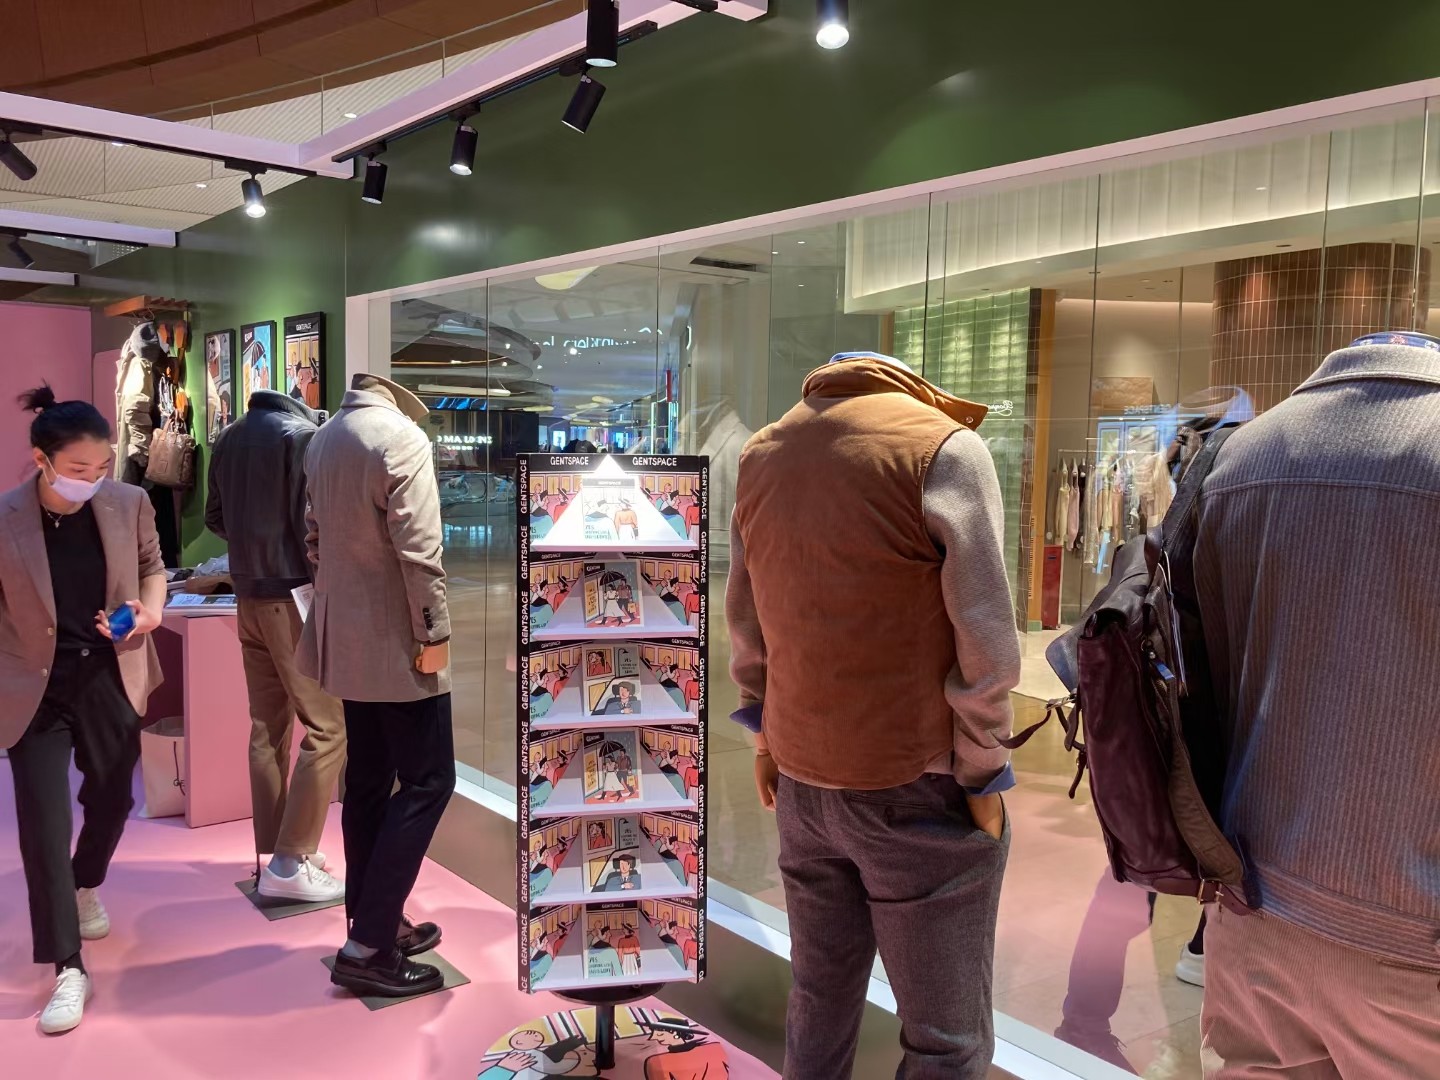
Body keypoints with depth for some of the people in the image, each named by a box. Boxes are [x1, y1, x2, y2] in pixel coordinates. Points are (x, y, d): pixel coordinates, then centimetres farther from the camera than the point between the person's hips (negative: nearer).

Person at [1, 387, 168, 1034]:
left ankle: (86, 890, 52)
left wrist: (151, 610, -10)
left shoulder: (130, 504, -9)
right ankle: (68, 970, 9)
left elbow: (152, 566, 9)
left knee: (111, 799, 20)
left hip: (111, 678, 3)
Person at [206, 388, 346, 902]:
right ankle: (289, 864, -3)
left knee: (268, 728, 12)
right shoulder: (302, 433, -11)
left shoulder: (229, 437, 12)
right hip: (293, 595, -8)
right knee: (326, 729, -3)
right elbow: (310, 522, -16)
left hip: (249, 596, 8)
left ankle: (273, 853, 18)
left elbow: (215, 517, 19)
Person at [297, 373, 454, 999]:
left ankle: (374, 923, 26)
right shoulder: (402, 437, -17)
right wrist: (433, 633, -15)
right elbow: (418, 548, -21)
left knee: (367, 780, 15)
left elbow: (315, 537, 15)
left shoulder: (324, 438, 9)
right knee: (426, 782, -1)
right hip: (396, 642, -9)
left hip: (345, 637, 9)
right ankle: (368, 947, 1)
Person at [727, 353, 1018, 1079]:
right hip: (919, 788, -6)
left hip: (802, 777, 6)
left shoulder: (761, 456, 8)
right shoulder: (944, 445, -9)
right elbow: (984, 634, -13)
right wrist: (983, 773, -4)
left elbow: (745, 621, 12)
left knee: (819, 999, 20)